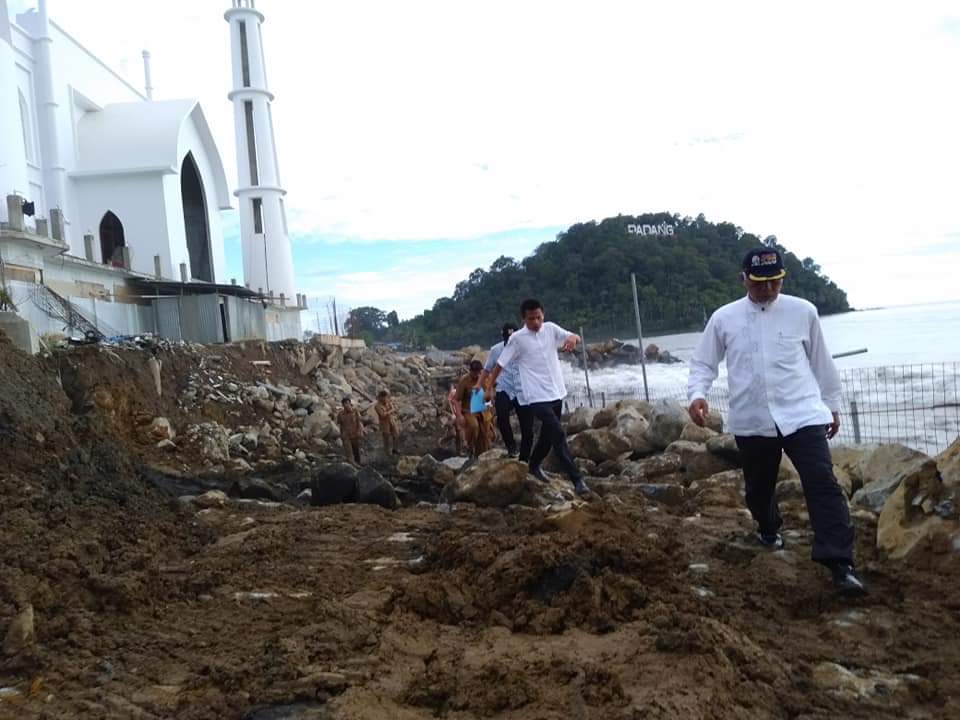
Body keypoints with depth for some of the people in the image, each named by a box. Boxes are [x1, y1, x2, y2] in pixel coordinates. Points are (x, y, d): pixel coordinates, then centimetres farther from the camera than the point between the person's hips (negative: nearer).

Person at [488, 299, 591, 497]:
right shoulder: (517, 338, -8)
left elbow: (574, 337, -7)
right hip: (537, 397, -5)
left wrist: (572, 339, -31)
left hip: (556, 393, 5)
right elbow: (500, 364, -1)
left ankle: (534, 465, 44)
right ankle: (577, 479, -14)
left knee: (548, 434, 19)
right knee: (558, 433, -17)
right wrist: (490, 387, 3)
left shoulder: (551, 328, 2)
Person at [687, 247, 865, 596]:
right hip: (751, 422, 1)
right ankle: (769, 530, 47)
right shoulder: (723, 318, 2)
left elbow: (821, 362, 13)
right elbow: (703, 363, 7)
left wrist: (832, 405, 19)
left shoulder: (803, 312, 3)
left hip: (802, 415, -1)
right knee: (759, 486, 17)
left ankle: (840, 564, -11)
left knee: (823, 484, -13)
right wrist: (697, 394, -12)